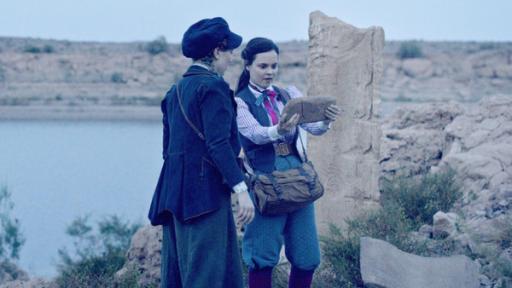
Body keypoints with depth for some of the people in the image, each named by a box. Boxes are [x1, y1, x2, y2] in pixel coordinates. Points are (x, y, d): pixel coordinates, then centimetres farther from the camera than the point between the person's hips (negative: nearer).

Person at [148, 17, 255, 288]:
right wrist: (241, 189, -19)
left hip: (174, 191, 9)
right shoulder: (213, 87, -10)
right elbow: (218, 144, -18)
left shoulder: (176, 90, 16)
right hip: (205, 192, -9)